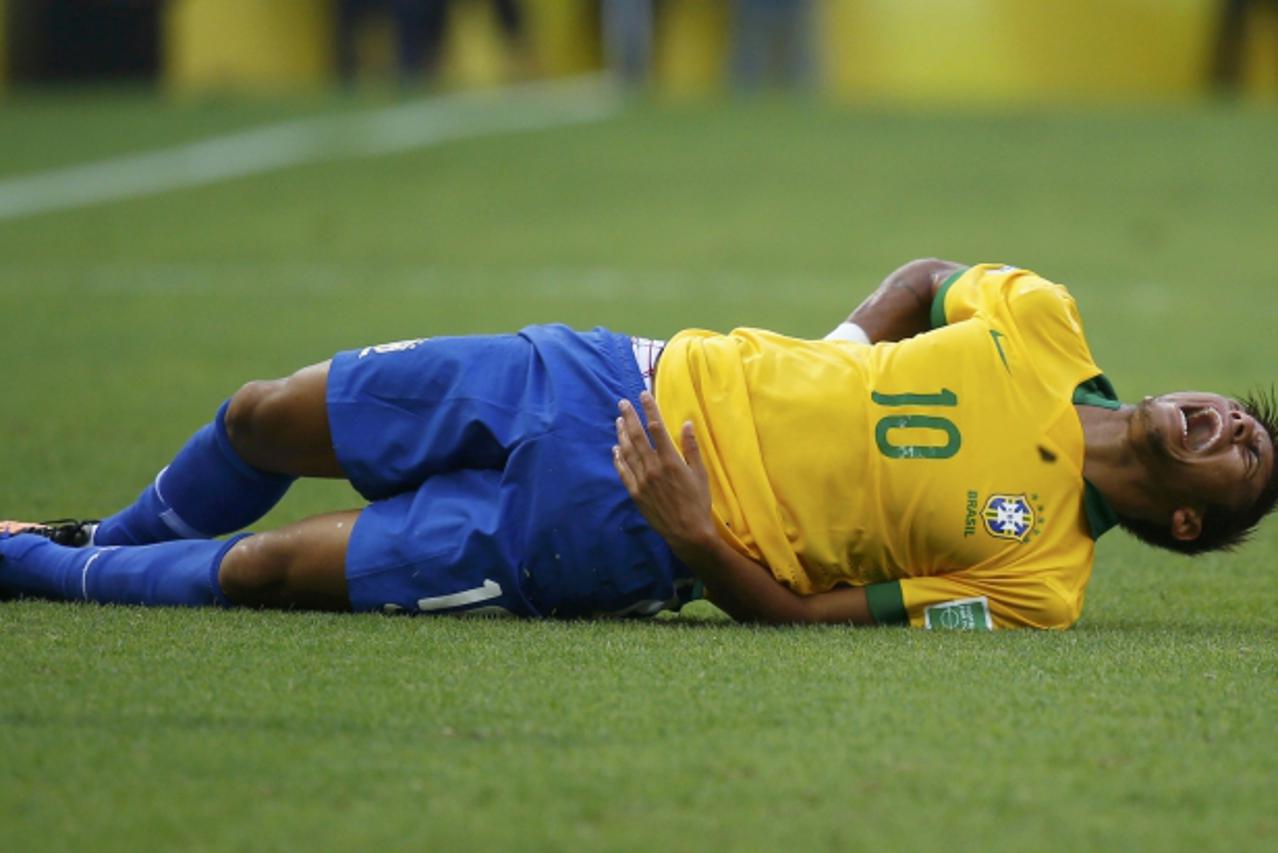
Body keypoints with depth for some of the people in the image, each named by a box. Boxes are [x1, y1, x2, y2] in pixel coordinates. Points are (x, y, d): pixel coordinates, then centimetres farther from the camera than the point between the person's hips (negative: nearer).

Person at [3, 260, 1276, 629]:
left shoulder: (1039, 579, -15)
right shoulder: (1042, 327, -4)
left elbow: (801, 614, -15)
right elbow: (926, 283, 17)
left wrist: (694, 539, -28)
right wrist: (835, 370, 3)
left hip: (596, 543, -5)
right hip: (619, 385, 5)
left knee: (261, 574, -8)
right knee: (265, 421, 12)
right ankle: (109, 540, 44)